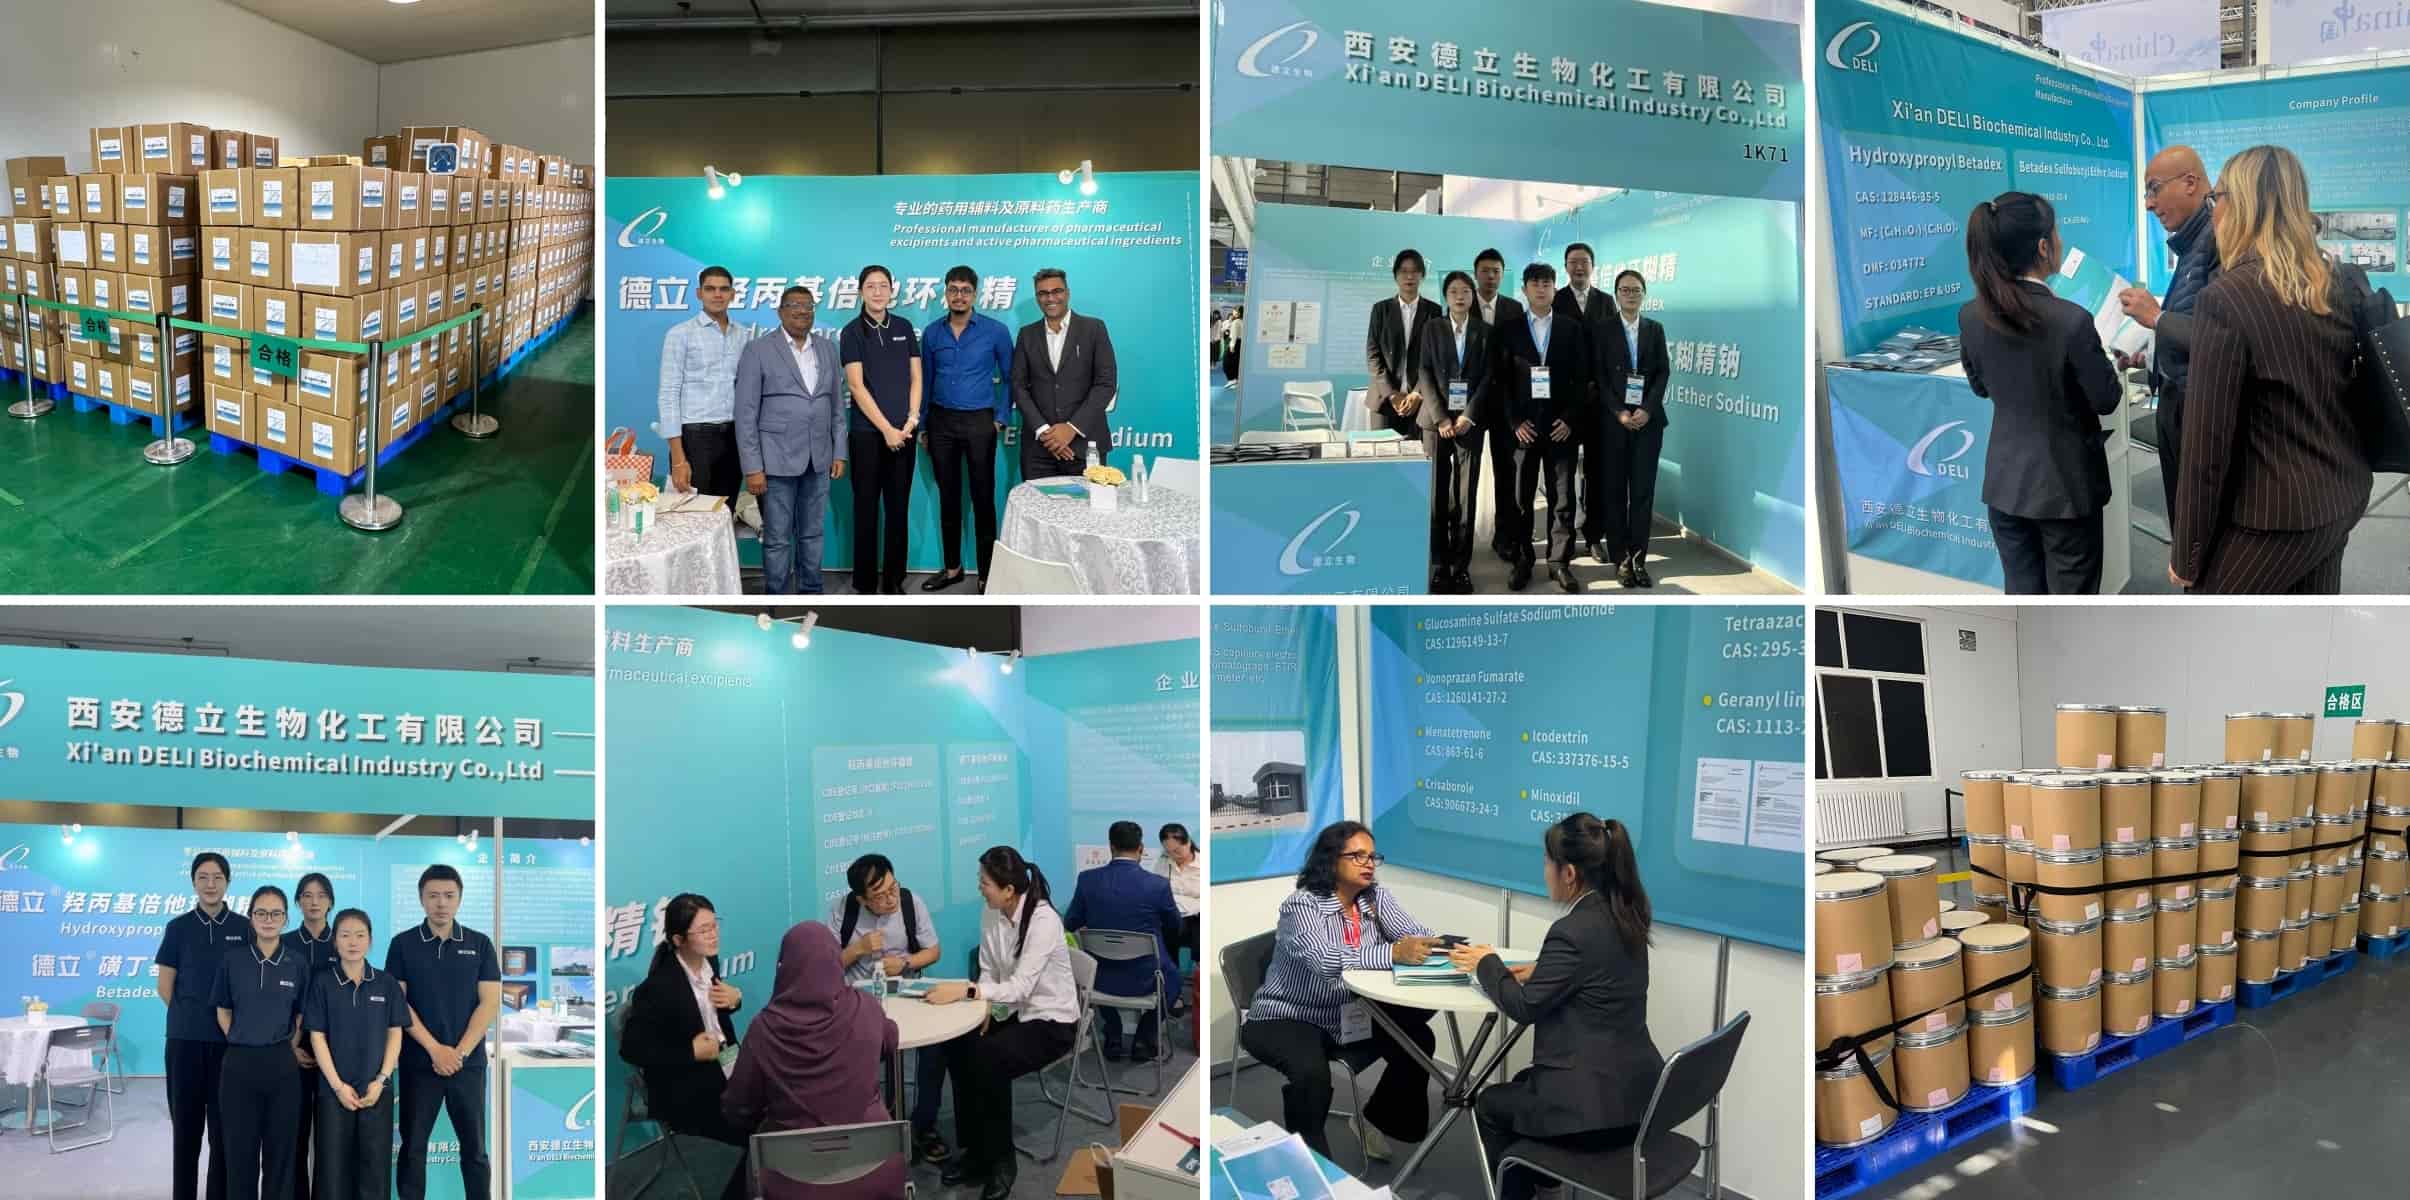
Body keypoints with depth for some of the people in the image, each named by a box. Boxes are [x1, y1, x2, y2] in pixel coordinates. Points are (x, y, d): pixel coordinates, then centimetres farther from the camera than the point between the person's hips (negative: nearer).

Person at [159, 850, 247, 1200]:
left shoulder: (244, 929, 2)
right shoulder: (178, 928, 3)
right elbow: (165, 987, 6)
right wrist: (192, 1015, 3)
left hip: (230, 1039, 0)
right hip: (185, 1038, 0)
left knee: (225, 1124, 2)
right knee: (186, 1122, 6)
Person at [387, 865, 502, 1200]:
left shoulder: (480, 944, 3)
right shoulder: (403, 944, 1)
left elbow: (490, 1002, -1)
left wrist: (459, 1052, -10)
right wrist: (435, 1049, -11)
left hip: (469, 1062, 1)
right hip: (418, 1062, 0)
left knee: (474, 1148, 6)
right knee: (413, 1146, 5)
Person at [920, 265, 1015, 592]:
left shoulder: (995, 331, -4)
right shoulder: (932, 333, 5)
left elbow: (1009, 377, 3)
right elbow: (925, 380, 12)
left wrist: (1002, 418, -4)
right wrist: (923, 424, 10)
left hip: (979, 422, -3)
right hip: (941, 421, 3)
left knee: (983, 498, 0)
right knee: (948, 497, 10)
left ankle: (986, 573, 8)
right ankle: (952, 568, 21)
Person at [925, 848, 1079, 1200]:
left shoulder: (1043, 920, -26)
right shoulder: (990, 914, -3)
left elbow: (1021, 986, -31)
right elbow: (988, 972, 5)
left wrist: (964, 991, -38)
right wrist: (982, 1008, -14)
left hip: (1051, 1021, -7)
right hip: (1012, 1011, 7)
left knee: (988, 1059, -30)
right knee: (957, 1046, -19)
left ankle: (1000, 1159, -11)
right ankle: (973, 1149, -4)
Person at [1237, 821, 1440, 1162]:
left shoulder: (1377, 898, 0)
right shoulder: (1301, 904, -20)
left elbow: (1414, 934, -12)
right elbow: (1325, 960, -36)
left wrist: (1435, 946, -37)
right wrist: (1393, 953, -47)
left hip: (1347, 1016, 7)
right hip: (1286, 1018, -6)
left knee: (1417, 1039, -9)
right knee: (1312, 1070, -34)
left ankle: (1377, 1120, 15)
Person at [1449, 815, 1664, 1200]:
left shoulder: (1574, 932, -23)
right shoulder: (1624, 917, 3)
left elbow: (1525, 1007, -13)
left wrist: (1488, 964, 2)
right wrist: (1537, 970, 10)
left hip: (1597, 1104, -8)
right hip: (1635, 1091, 8)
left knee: (1489, 1105, 18)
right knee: (1521, 1085, 30)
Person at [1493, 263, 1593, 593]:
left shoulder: (1572, 329, 8)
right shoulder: (1510, 331, 7)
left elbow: (1582, 378, 5)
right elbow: (1502, 381, 3)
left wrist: (1570, 419, -6)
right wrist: (1514, 422, -7)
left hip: (1561, 426, 0)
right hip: (1523, 426, 0)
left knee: (1562, 497, 1)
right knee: (1520, 498, 2)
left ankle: (1560, 562, 7)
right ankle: (1522, 561, 10)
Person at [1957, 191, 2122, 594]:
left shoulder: (1971, 316, -7)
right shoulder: (2072, 321, -23)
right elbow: (2106, 400, -10)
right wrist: (2102, 362, 8)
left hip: (2004, 481, 5)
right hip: (2065, 484, -4)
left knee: (2023, 596, 15)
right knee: (2071, 598, 11)